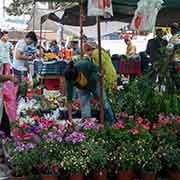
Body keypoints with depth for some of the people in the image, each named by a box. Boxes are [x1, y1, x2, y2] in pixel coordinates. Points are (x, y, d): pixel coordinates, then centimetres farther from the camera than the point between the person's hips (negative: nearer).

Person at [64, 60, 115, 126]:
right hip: (83, 89, 1)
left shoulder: (84, 65, -39)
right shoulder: (69, 78, -32)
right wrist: (70, 117, -29)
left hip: (94, 83, 0)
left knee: (104, 103, 7)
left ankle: (113, 124, 21)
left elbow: (97, 69, -14)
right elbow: (69, 98, -28)